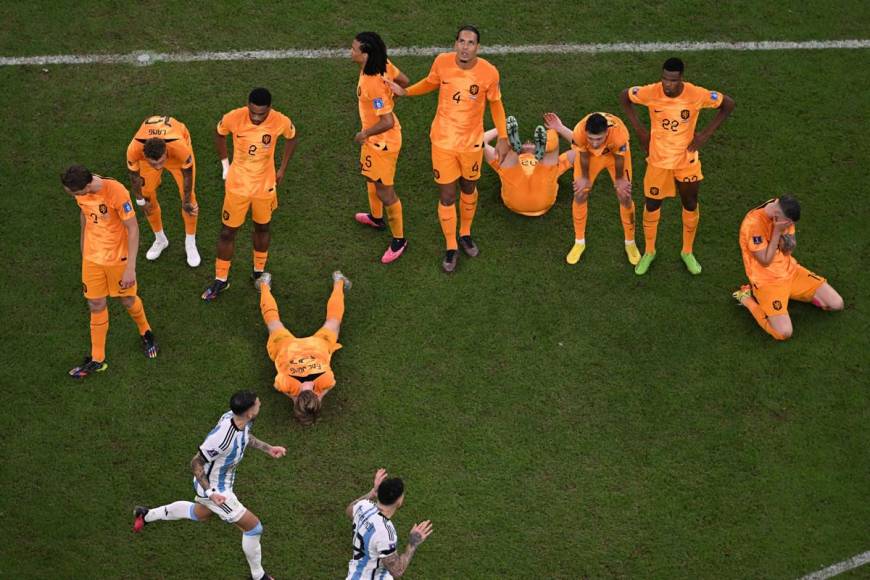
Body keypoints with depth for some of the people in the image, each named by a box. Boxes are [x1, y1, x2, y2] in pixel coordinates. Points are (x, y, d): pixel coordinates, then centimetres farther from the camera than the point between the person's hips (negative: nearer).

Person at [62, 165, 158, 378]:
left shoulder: (116, 192, -30)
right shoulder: (81, 190, -12)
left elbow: (133, 229, -22)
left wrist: (131, 268, -21)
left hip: (118, 257, -4)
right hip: (92, 257, 4)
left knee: (128, 300, 15)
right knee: (96, 306, 10)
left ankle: (146, 333, 46)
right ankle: (97, 360, 22)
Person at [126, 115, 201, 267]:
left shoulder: (180, 147, -46)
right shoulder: (134, 149, -42)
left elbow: (187, 174, -23)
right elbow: (134, 176, -18)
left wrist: (187, 202, -8)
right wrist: (140, 200, -2)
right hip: (148, 150, 1)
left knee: (189, 197, -2)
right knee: (148, 197, 4)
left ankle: (190, 244, 20)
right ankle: (160, 240, 29)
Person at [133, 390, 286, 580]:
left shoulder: (238, 417, -18)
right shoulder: (221, 438, -42)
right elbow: (195, 463, -26)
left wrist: (268, 448, 2)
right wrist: (210, 493, -32)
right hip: (215, 489, -9)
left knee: (200, 514, 37)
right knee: (254, 527, 3)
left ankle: (146, 515, 52)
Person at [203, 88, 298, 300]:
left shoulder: (281, 122, -22)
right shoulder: (233, 118, -24)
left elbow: (291, 138, 2)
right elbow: (219, 134, 0)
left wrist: (282, 169, 4)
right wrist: (225, 165, 3)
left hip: (265, 185, 1)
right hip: (237, 184, -1)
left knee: (262, 228, 19)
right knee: (228, 232, 7)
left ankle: (259, 272, 41)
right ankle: (221, 279, 23)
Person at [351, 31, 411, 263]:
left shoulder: (373, 85, -37)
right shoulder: (383, 64, -11)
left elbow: (387, 122, -35)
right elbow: (403, 81, 6)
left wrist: (364, 134, -19)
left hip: (382, 141, -10)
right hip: (374, 138, 10)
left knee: (384, 192, 5)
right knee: (370, 175, 31)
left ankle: (399, 239, 23)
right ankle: (376, 217, 56)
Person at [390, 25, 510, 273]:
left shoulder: (489, 73, -18)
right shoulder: (442, 62, -16)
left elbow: (495, 103, -1)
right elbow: (431, 82, 7)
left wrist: (503, 137, -2)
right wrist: (405, 91, -8)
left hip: (472, 143, 0)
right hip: (443, 141, 0)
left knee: (469, 189, 22)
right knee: (447, 196, 6)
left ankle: (465, 234, 47)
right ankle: (451, 248, 25)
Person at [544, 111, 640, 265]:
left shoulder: (619, 133, -45)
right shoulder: (579, 131, -43)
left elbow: (619, 158, -22)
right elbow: (584, 155, -20)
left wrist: (619, 179, -5)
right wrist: (584, 178, -4)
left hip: (615, 152, -1)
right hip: (589, 153, 1)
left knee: (625, 196, 1)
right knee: (580, 195, 1)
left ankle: (630, 243, 23)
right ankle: (579, 242, 22)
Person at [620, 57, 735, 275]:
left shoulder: (696, 95, -24)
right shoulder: (651, 92, -22)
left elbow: (728, 104, -9)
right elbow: (624, 97, -3)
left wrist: (706, 134, -12)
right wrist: (639, 130, -7)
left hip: (686, 160, 0)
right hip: (658, 160, 0)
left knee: (690, 206, 14)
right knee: (652, 205, 11)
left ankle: (687, 252, 36)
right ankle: (649, 251, 34)